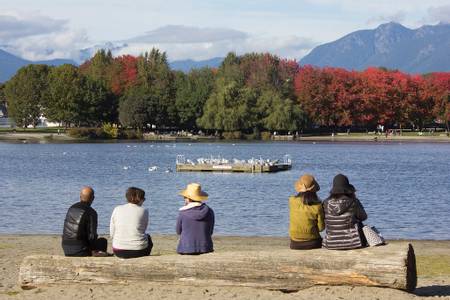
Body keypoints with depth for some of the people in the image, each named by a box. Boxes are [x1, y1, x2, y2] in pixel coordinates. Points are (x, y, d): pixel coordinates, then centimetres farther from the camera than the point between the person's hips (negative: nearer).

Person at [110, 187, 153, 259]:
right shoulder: (143, 211, -4)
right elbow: (143, 230, 9)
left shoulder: (117, 209, 1)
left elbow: (112, 234, 3)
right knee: (148, 237, 34)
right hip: (138, 251, -2)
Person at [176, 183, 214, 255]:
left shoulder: (183, 212, -4)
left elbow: (178, 231, 10)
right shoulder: (209, 212, 3)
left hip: (186, 249, -2)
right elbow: (210, 232, 12)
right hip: (205, 248, 2)